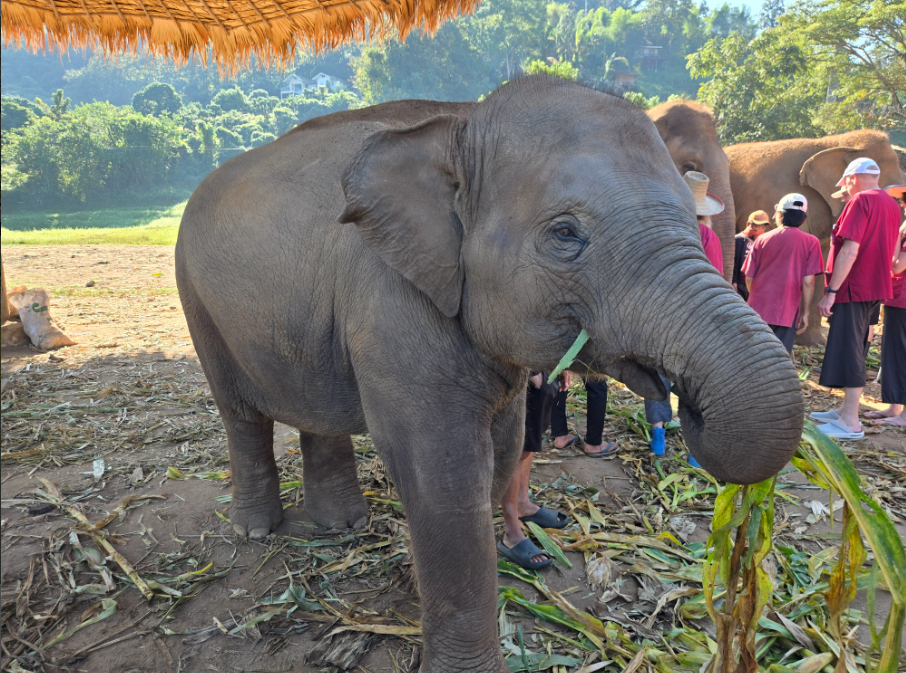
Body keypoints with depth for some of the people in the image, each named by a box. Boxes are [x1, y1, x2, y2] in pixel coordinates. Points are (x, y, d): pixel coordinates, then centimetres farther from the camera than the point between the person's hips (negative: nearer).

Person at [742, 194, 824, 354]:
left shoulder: (762, 240, 4)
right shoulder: (810, 242, -2)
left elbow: (749, 277, 5)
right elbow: (808, 281, -8)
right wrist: (805, 313, 0)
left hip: (758, 309, 2)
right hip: (786, 311, -2)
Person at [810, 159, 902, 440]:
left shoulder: (861, 201, -13)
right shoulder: (892, 204, 14)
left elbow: (850, 251, -21)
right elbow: (888, 252, 21)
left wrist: (831, 291, -20)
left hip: (853, 288, -9)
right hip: (874, 287, 9)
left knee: (848, 351, -7)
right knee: (853, 350, 17)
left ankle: (851, 423, -4)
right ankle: (846, 409, 26)